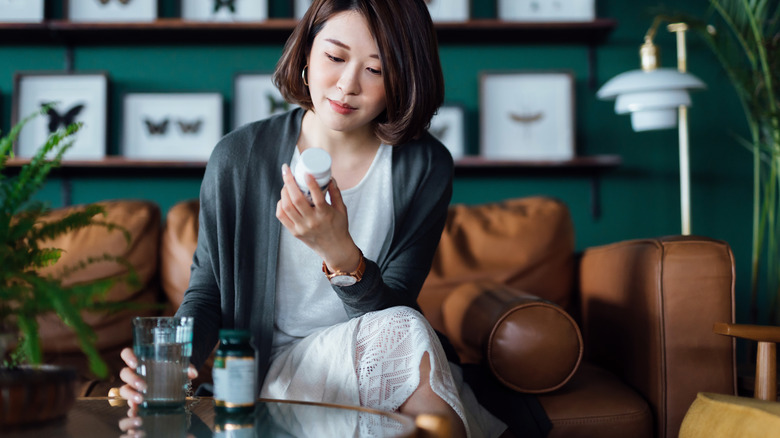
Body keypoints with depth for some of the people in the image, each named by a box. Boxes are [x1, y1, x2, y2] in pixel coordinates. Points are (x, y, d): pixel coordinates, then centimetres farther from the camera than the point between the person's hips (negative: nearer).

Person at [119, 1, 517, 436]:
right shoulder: (238, 158, -7)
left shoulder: (425, 167, -7)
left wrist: (340, 253, -32)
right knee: (403, 331, -29)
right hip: (277, 366, -1)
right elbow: (206, 293, 0)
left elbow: (390, 305, -11)